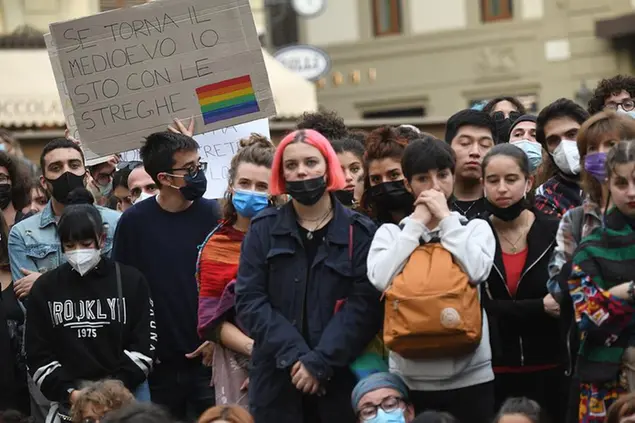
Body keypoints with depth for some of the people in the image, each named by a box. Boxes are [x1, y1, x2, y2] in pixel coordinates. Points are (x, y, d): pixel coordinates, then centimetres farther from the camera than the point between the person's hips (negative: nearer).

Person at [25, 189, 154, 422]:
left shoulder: (131, 281, 4)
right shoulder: (44, 288, 6)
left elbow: (143, 346, 1)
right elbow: (37, 355, 4)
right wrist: (69, 392, -9)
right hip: (67, 403, 1)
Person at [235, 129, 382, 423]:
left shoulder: (359, 231, 3)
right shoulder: (263, 229, 7)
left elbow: (365, 305, -6)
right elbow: (249, 301, -1)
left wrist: (320, 361, -16)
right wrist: (294, 354, -14)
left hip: (340, 378, -1)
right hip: (276, 379, 1)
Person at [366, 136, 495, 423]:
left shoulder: (475, 227, 5)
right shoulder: (391, 232, 6)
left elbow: (476, 272, -14)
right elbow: (381, 279, -13)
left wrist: (445, 217, -7)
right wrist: (417, 222, -6)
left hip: (469, 376, 0)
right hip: (409, 377, 0)